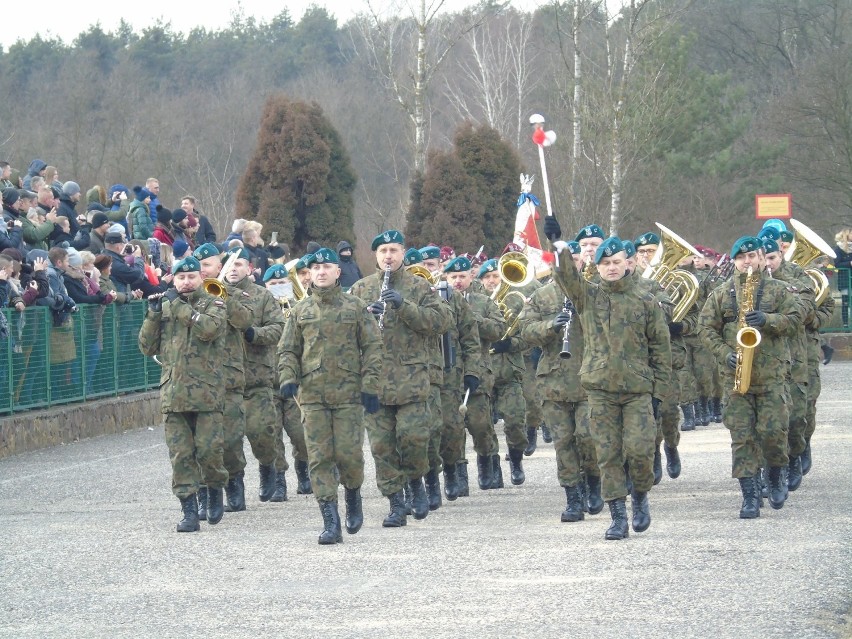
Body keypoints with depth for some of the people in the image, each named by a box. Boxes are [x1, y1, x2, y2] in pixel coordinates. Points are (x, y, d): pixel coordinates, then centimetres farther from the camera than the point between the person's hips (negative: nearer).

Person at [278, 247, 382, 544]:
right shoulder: (301, 310, 10)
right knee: (319, 458, -4)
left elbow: (372, 347, 3)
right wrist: (288, 377, -5)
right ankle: (331, 522, -2)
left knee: (349, 454, -6)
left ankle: (353, 497, 25)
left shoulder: (354, 307, 4)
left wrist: (370, 386, -4)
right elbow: (287, 349, 14)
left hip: (349, 393, -2)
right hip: (312, 394, 2)